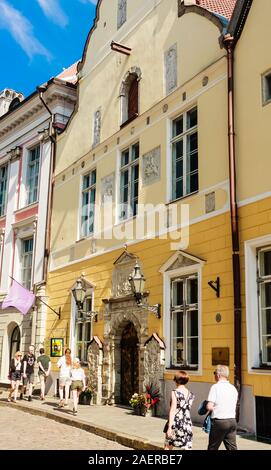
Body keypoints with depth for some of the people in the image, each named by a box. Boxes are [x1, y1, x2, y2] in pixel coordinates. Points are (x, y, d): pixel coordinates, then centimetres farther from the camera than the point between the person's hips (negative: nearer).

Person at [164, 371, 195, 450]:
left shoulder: (175, 392, -9)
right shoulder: (191, 395, 5)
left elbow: (173, 410, -13)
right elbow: (188, 409, 12)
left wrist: (169, 427, -13)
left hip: (175, 423, -3)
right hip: (187, 424, 4)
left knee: (168, 447, 15)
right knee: (187, 447, 3)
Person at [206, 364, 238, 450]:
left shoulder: (215, 387, -10)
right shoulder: (233, 388, 9)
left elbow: (209, 407, -16)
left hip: (219, 422, -5)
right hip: (232, 421, 5)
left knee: (213, 447, 9)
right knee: (232, 447, 6)